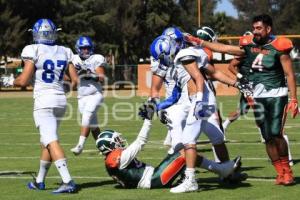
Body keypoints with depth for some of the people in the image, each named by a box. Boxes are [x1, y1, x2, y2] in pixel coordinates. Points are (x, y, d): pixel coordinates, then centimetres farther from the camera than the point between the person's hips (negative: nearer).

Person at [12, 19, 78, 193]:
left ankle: (68, 181, -25)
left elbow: (24, 81, -11)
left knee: (51, 142, -12)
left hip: (44, 101, -6)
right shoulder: (65, 52, 7)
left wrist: (12, 81, 10)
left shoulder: (34, 51, -9)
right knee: (47, 141, 18)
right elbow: (76, 79, 5)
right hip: (61, 100, 6)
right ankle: (40, 181, 28)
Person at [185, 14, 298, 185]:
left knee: (276, 134, -14)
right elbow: (224, 48, 10)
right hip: (258, 97, 5)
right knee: (268, 138, 4)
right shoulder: (249, 45, 5)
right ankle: (281, 173, 12)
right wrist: (200, 42, 7)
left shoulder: (278, 47, -8)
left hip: (276, 95, -5)